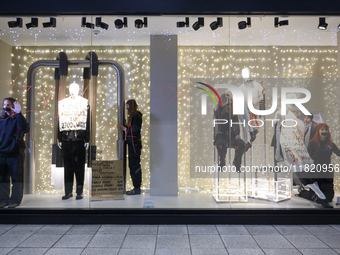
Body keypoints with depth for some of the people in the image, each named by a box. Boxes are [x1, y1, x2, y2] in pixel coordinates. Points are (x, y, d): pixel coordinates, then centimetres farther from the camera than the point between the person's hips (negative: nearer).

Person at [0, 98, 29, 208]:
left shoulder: (17, 119, -3)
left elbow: (25, 128, -23)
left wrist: (18, 113, -26)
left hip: (15, 153, -5)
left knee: (16, 177, 0)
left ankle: (15, 200, 8)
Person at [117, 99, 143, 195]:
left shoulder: (136, 116, -12)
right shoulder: (132, 116, 18)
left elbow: (134, 130, -18)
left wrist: (124, 128, -5)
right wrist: (123, 127, 9)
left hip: (135, 144, -10)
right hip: (132, 144, 10)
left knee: (135, 165, -7)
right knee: (133, 165, 11)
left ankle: (137, 188, -2)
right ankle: (136, 187, 17)